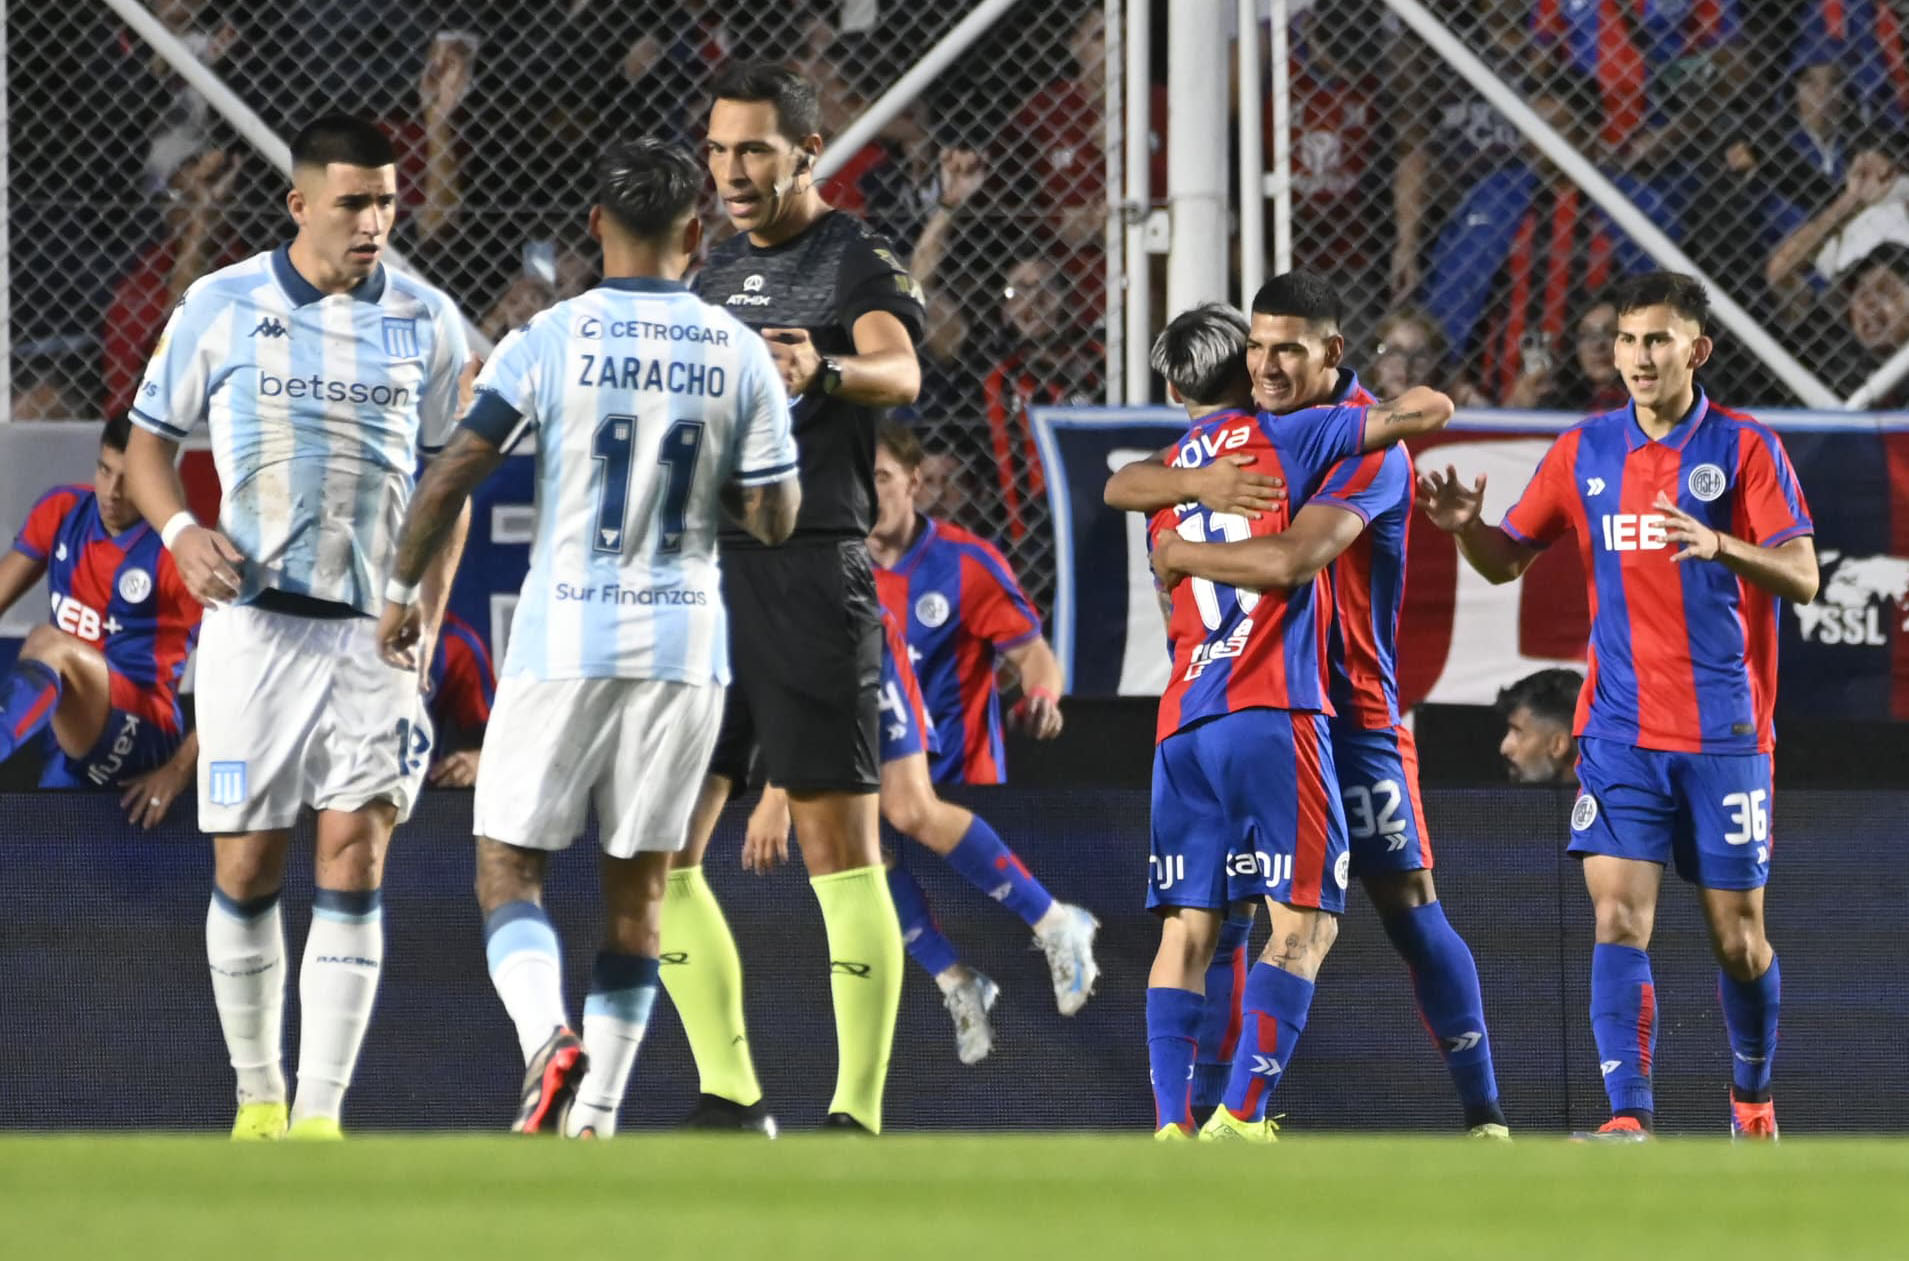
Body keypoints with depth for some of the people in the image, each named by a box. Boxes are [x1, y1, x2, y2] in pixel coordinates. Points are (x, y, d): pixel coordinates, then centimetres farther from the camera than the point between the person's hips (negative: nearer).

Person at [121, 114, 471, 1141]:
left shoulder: (426, 322, 5)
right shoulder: (221, 307, 1)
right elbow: (148, 445, 8)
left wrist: (427, 620, 2)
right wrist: (182, 532, -12)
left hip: (377, 631, 0)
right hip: (256, 622, 0)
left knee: (354, 860, -9)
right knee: (246, 869, 1)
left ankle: (321, 1111, -9)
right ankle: (257, 1095, 17)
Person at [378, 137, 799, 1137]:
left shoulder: (550, 341, -7)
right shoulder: (738, 353, 0)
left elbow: (453, 475, -8)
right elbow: (774, 519, 1)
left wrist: (403, 588, 6)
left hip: (566, 641, -2)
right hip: (685, 643, 2)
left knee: (508, 867, 5)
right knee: (637, 886, 10)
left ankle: (547, 1038, -21)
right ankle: (596, 1116, 9)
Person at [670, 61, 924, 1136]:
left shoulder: (860, 263, -4)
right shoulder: (717, 272, 18)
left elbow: (900, 370, -25)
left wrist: (828, 370, -45)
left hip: (813, 577, -7)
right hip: (705, 577, 7)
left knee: (842, 848, -8)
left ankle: (858, 1116, -8)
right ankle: (730, 1099, 11)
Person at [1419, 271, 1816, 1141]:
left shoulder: (1744, 448, -4)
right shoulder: (1585, 451, 7)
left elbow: (1802, 578, -12)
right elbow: (1507, 560, 14)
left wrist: (1719, 544, -30)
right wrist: (1465, 525, -8)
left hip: (1724, 733, -2)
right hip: (1620, 734, 2)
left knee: (1736, 935, 5)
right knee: (1619, 918, -13)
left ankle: (1752, 1099, 29)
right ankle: (1629, 1119, -19)